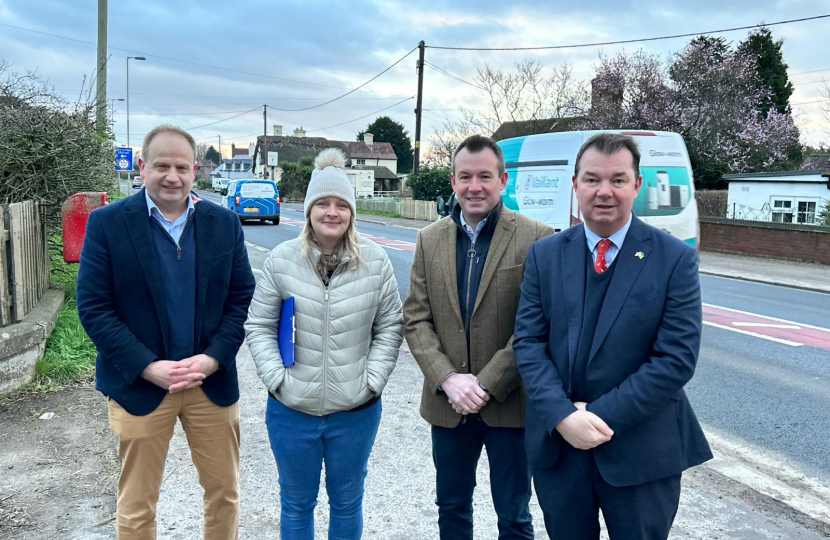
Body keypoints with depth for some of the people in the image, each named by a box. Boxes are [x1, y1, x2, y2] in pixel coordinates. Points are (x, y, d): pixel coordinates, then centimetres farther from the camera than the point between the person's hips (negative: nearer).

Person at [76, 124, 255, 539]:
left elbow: (242, 298, 2)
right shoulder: (106, 223, -5)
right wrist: (148, 367, -15)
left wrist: (213, 357, -11)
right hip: (140, 383, -2)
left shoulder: (224, 223, 3)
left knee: (225, 492, 15)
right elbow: (93, 306, -7)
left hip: (212, 382, 2)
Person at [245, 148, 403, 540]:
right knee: (296, 503, 18)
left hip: (356, 412, 0)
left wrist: (371, 380, -6)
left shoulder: (375, 261, -4)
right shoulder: (282, 260, -5)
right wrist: (278, 379, -9)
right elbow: (259, 326, 1)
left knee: (347, 502, 18)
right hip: (291, 410, 0)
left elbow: (390, 326, 2)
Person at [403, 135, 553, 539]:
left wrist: (487, 384, -16)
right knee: (451, 507, 21)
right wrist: (447, 379, -12)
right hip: (447, 403, 4)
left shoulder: (535, 238, -9)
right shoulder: (430, 240, 4)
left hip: (510, 404, -3)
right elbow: (415, 320, 1)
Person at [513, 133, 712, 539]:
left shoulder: (675, 258, -7)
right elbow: (528, 342, -3)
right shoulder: (545, 255, 1)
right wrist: (563, 416, -16)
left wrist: (600, 414, -16)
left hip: (641, 456, -2)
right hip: (557, 445, 2)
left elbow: (677, 359, -13)